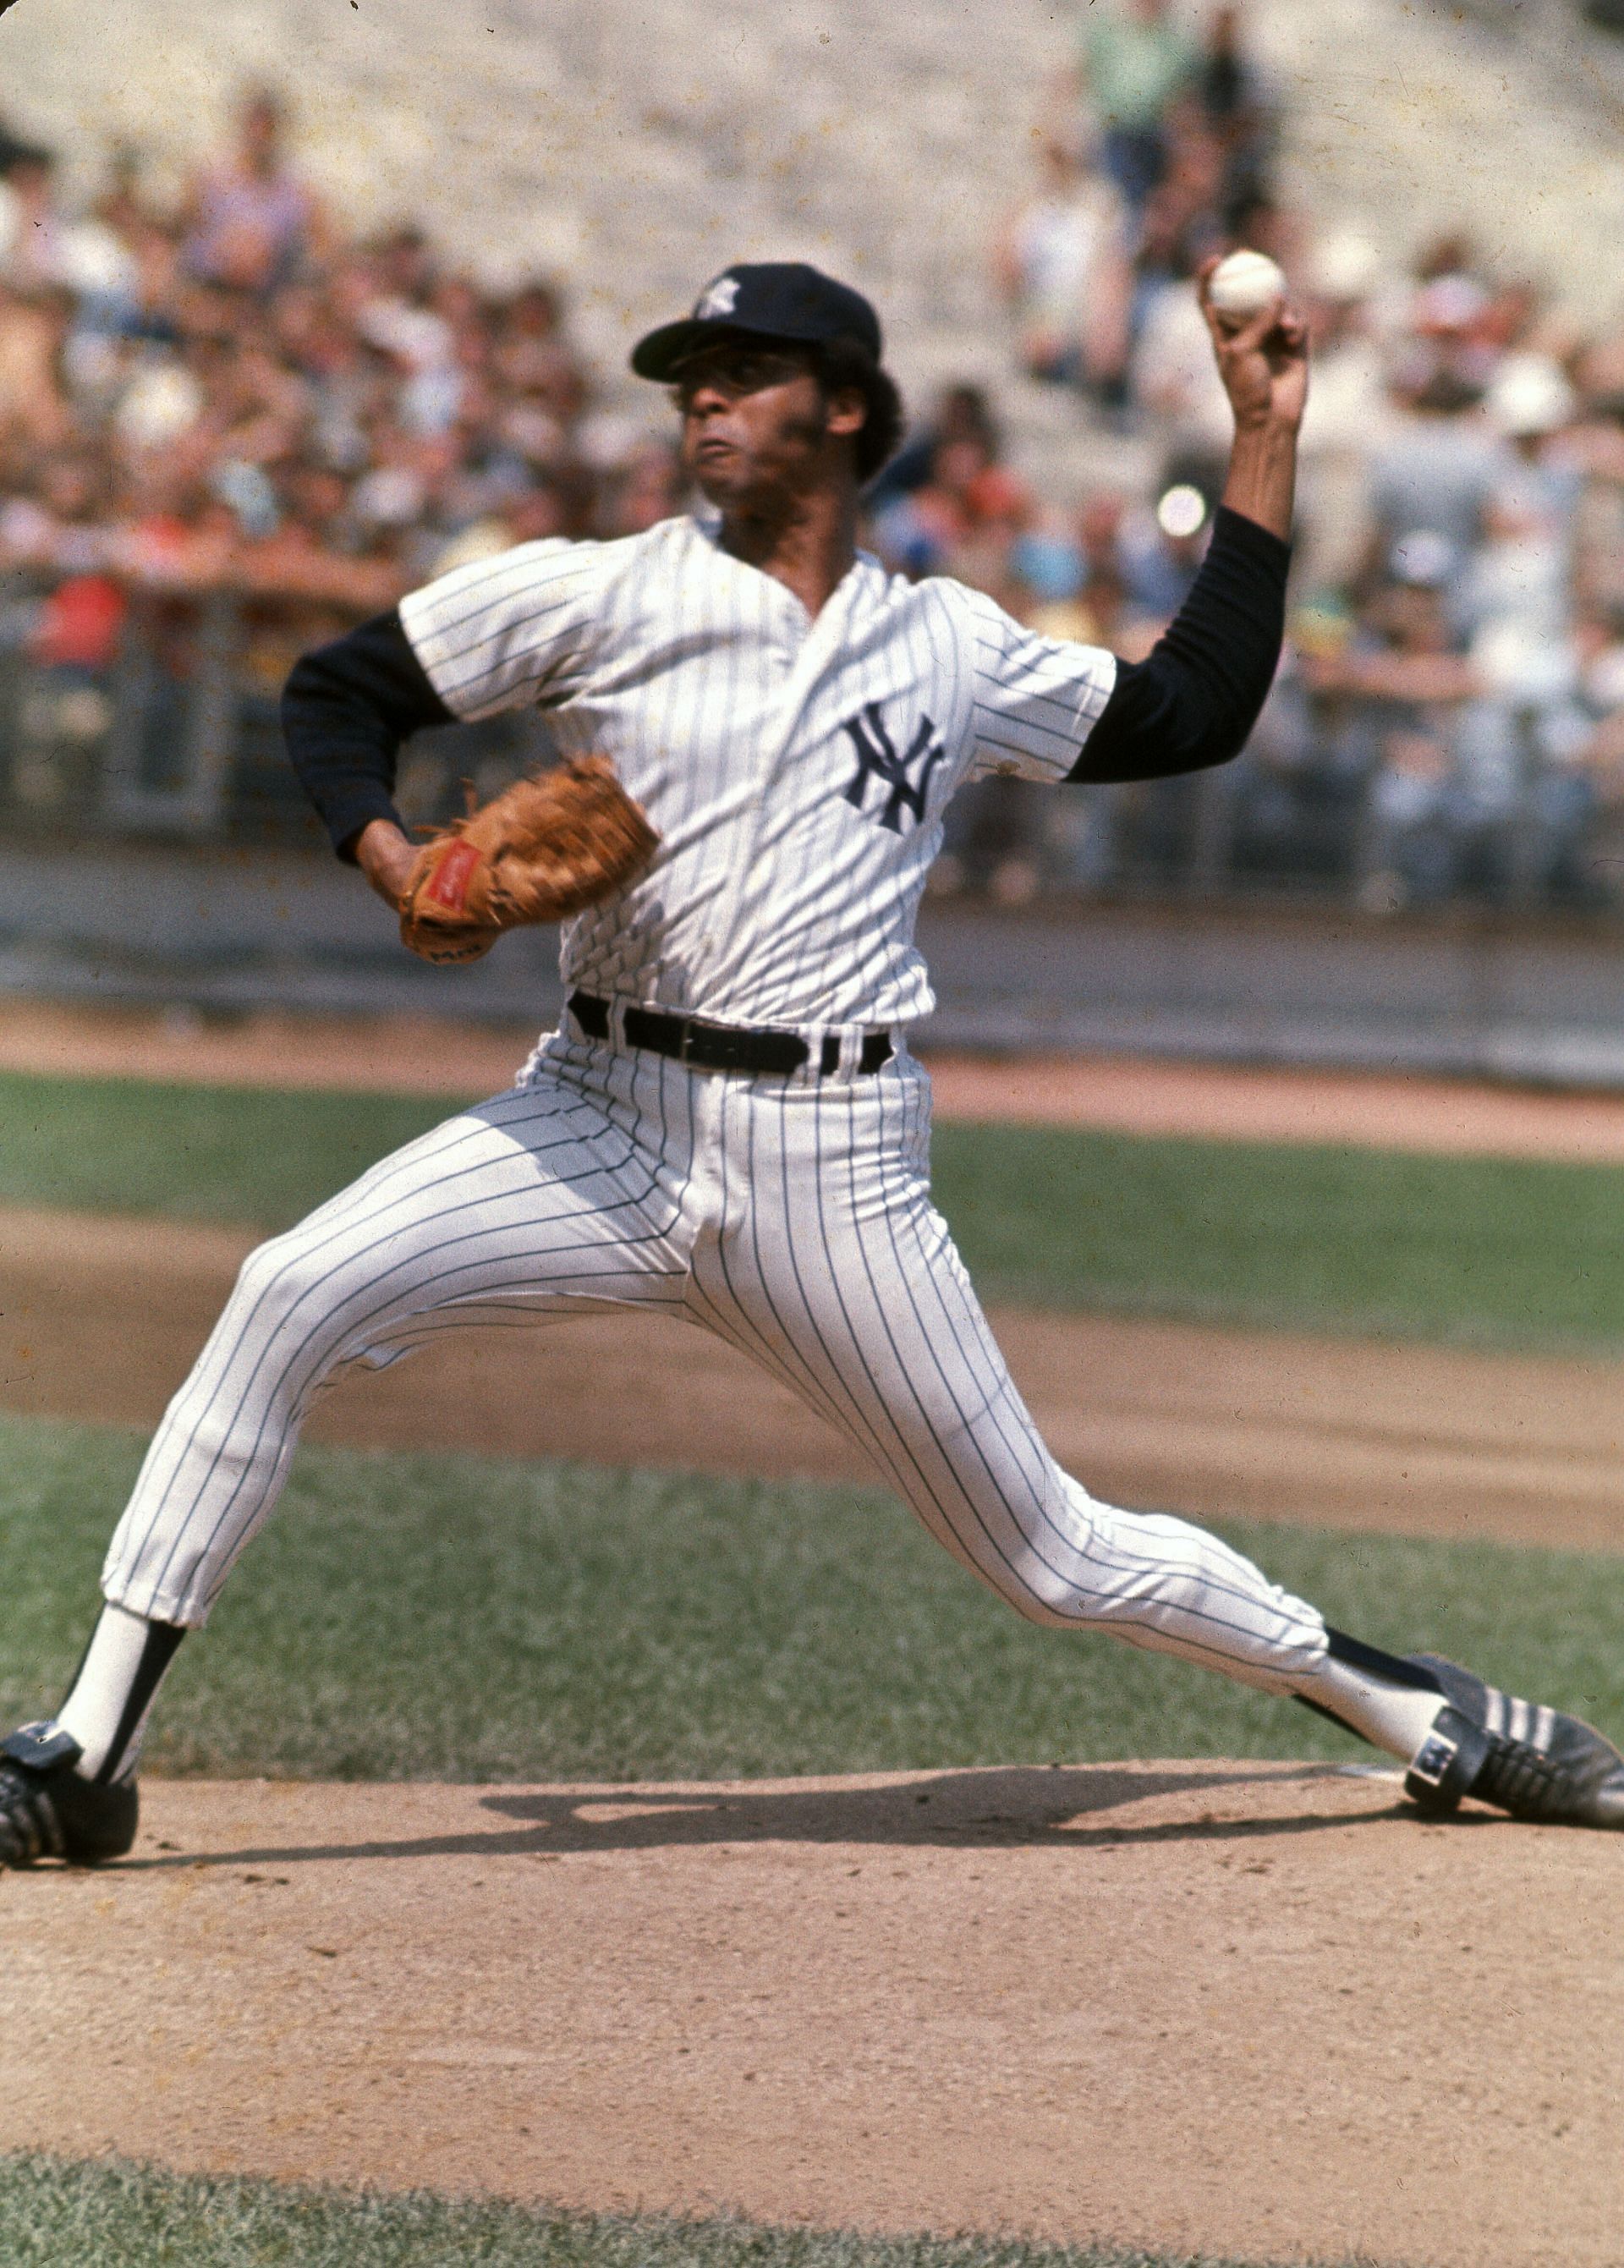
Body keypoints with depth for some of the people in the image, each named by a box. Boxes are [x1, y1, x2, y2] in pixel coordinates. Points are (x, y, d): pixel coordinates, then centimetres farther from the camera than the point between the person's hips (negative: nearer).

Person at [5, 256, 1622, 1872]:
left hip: (833, 1164, 0)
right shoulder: (595, 597, 5)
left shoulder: (950, 646, 12)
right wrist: (396, 865, -12)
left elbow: (1194, 712, 21)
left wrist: (1264, 443, 20)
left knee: (1052, 1558, 3)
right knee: (290, 1298, -23)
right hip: (604, 1123, 0)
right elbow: (337, 691, 8)